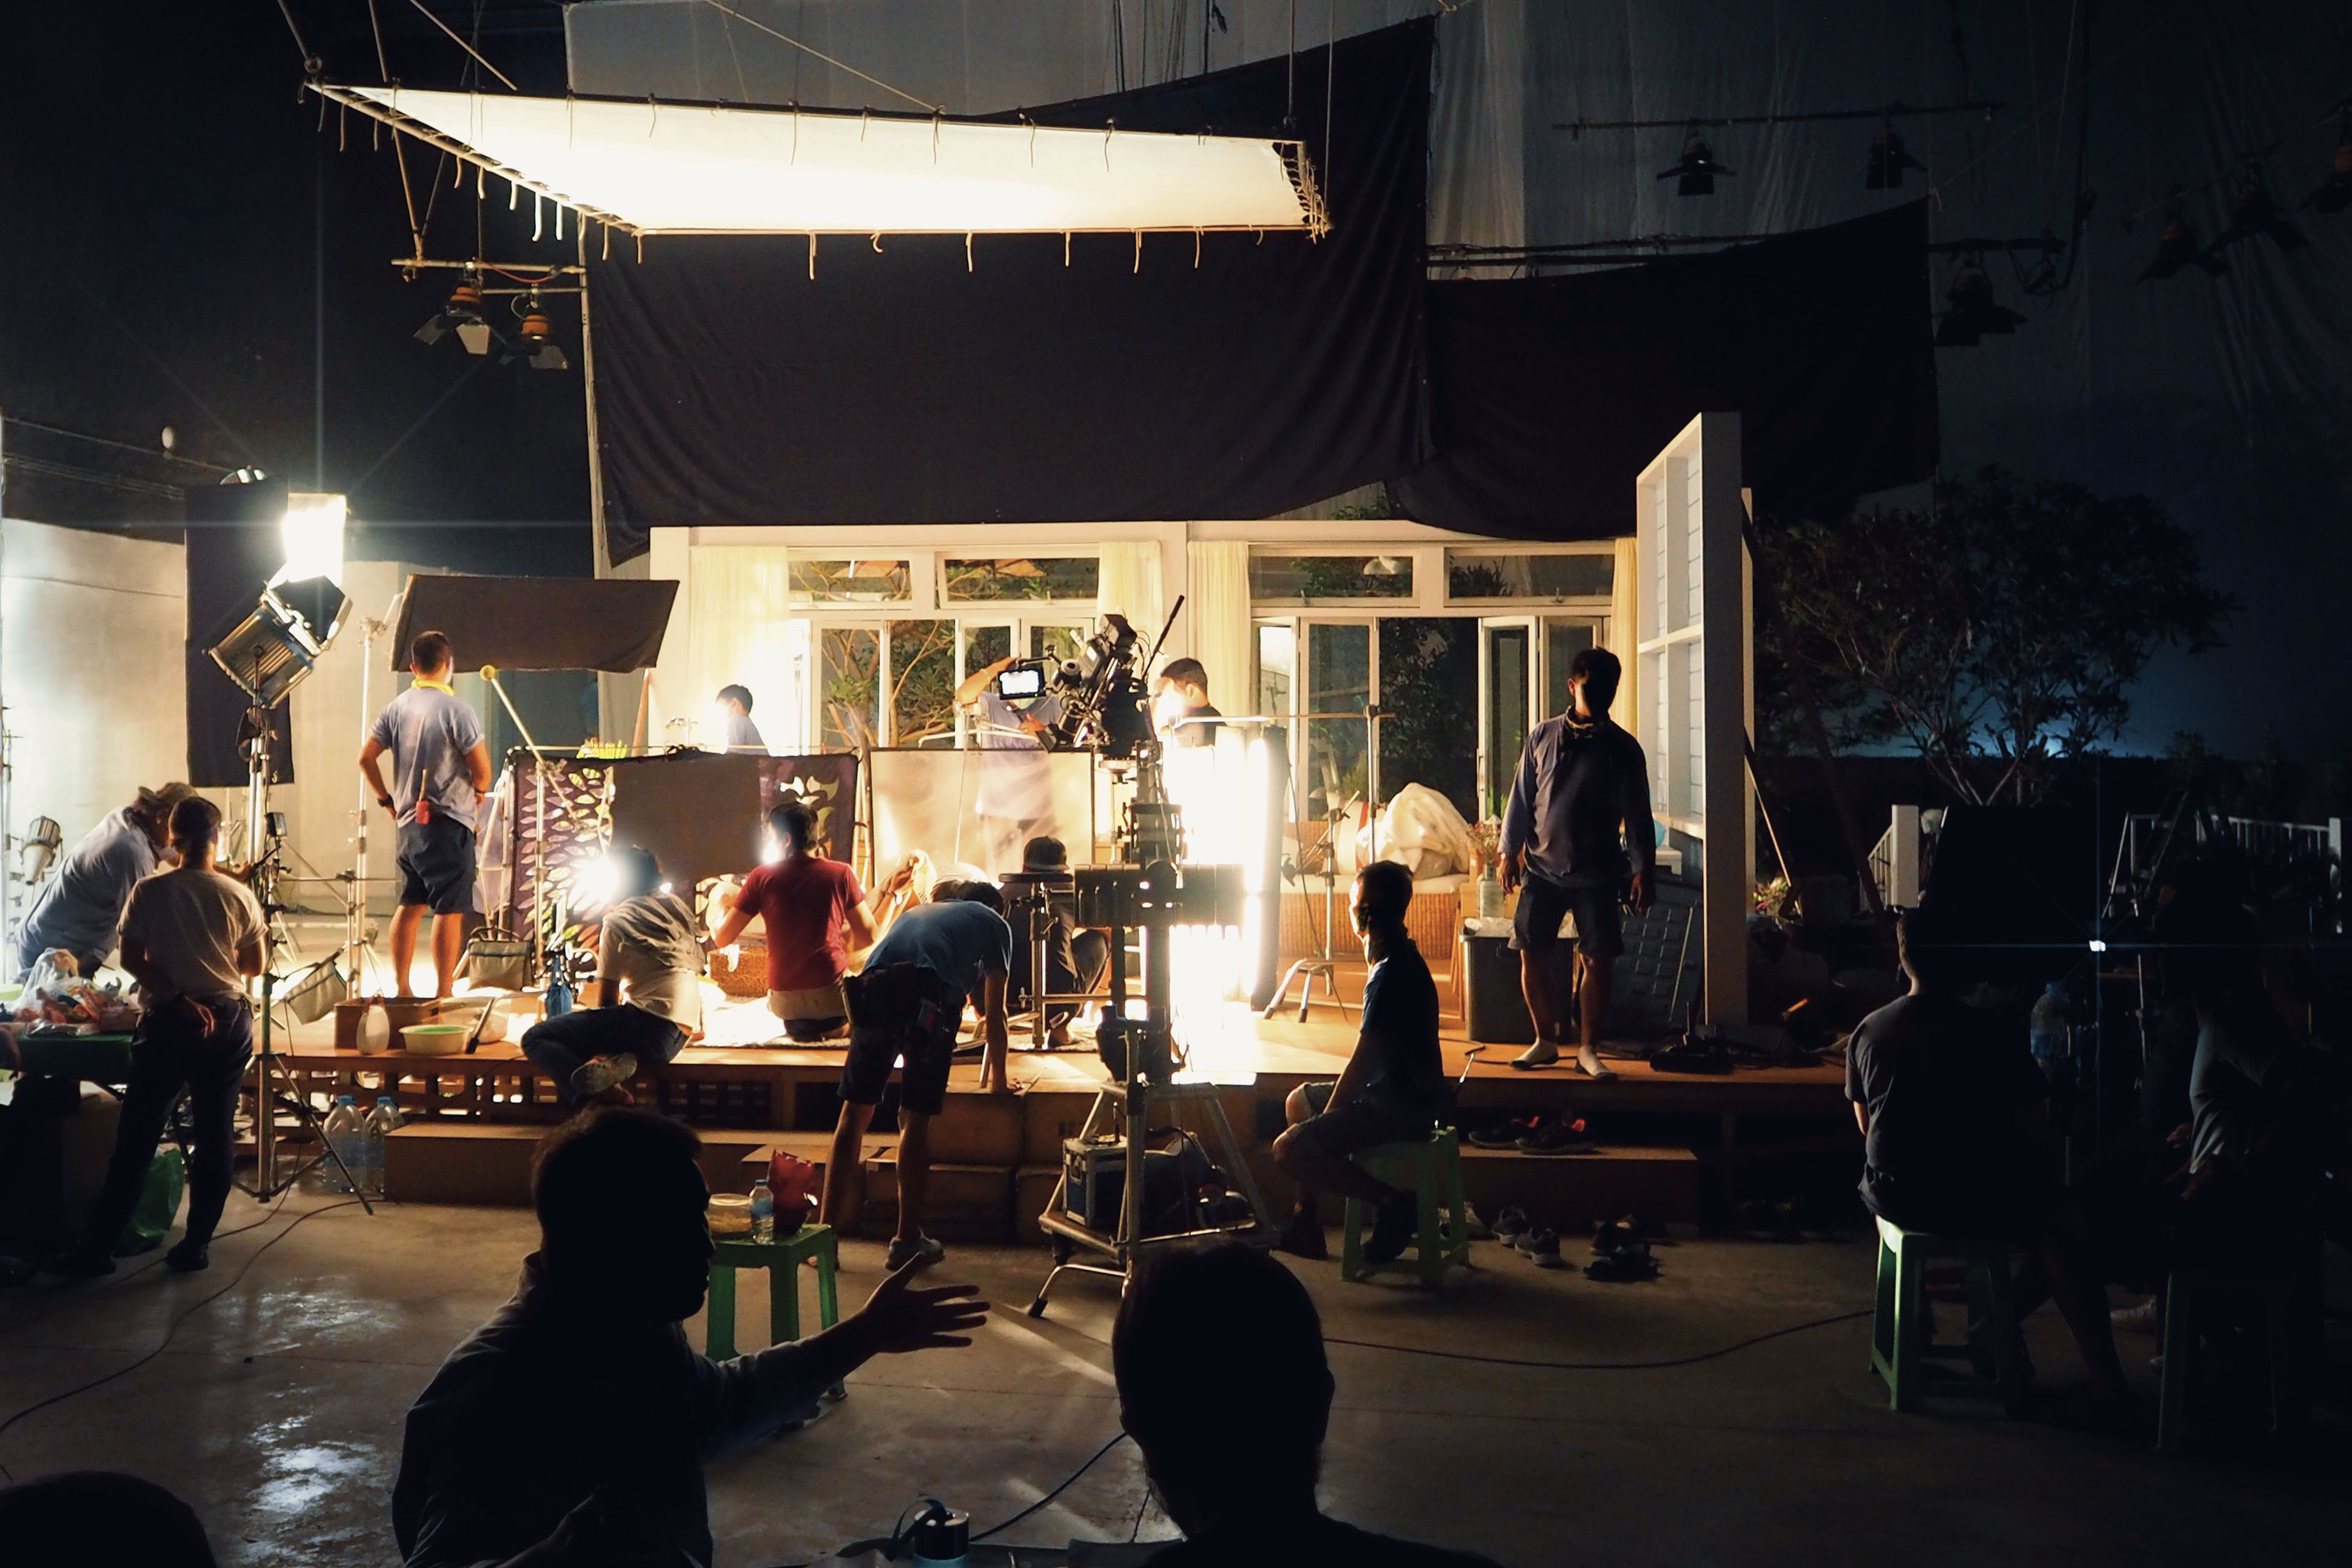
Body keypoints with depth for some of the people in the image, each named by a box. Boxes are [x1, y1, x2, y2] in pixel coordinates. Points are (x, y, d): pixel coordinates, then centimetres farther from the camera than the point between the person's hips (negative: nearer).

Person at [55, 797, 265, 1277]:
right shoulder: (238, 895, 0)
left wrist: (179, 999, -7)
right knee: (215, 1136, 6)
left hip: (167, 1022, -1)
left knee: (136, 1137, 4)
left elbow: (133, 960, -8)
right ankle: (197, 1244, 9)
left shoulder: (150, 892, -3)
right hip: (227, 1022, 1)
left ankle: (99, 1247, 6)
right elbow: (255, 966, 7)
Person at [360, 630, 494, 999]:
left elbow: (366, 758, 7)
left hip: (409, 820, 7)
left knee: (411, 905, 15)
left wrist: (386, 799, 15)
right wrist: (478, 793, 5)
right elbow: (482, 768, -15)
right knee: (450, 910, -4)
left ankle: (401, 989, 19)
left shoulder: (396, 707, 6)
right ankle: (444, 994, -3)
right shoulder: (456, 711, -13)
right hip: (449, 822, -7)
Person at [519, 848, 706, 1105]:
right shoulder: (677, 906, 18)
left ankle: (598, 1094, -35)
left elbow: (607, 998, 1)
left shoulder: (617, 921, 1)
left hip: (649, 1019, -8)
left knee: (535, 1038, -8)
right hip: (678, 1037, 8)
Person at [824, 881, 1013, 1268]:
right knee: (915, 1120, 6)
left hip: (871, 992, 4)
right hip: (930, 998, -4)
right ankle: (907, 1241, 12)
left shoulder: (914, 912, 41)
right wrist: (997, 1080, 40)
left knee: (855, 1113, 10)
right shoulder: (994, 924, 28)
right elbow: (994, 1015, 28)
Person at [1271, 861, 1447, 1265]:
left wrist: (1326, 1119, -11)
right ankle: (1307, 1227, 25)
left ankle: (1391, 1202, -10)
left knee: (1289, 1150, -18)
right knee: (1299, 1101, 25)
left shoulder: (1390, 974, -24)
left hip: (1399, 1109, -11)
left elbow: (1363, 1061, -20)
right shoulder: (1404, 958, 7)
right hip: (1401, 1094, 11)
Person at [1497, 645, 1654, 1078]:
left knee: (1597, 960, -4)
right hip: (1543, 868, 1)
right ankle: (1546, 1042, 16)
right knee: (1532, 954, 0)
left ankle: (1588, 1049, 10)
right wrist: (1510, 852, 4)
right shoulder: (1542, 737, 4)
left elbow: (1637, 815, 1)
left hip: (1597, 874, -1)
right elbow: (1521, 799, 9)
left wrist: (1643, 870, -5)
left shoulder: (1623, 748, 0)